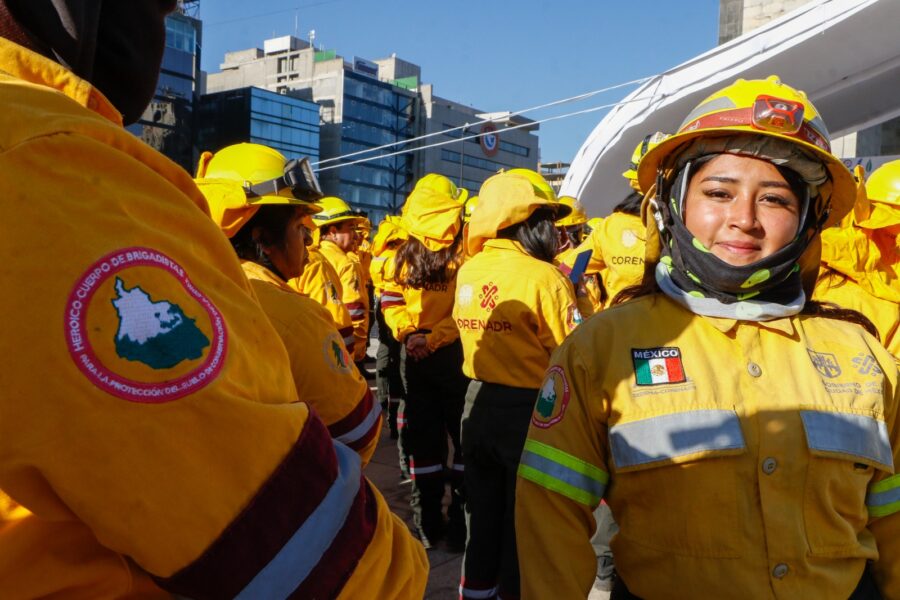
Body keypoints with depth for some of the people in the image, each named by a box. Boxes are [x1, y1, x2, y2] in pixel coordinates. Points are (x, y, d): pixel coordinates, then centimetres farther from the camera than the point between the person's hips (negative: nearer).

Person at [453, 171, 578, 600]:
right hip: (528, 410, -6)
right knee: (524, 521, 11)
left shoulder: (467, 272, 2)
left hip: (478, 403, 6)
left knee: (482, 516, 20)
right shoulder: (544, 276, -18)